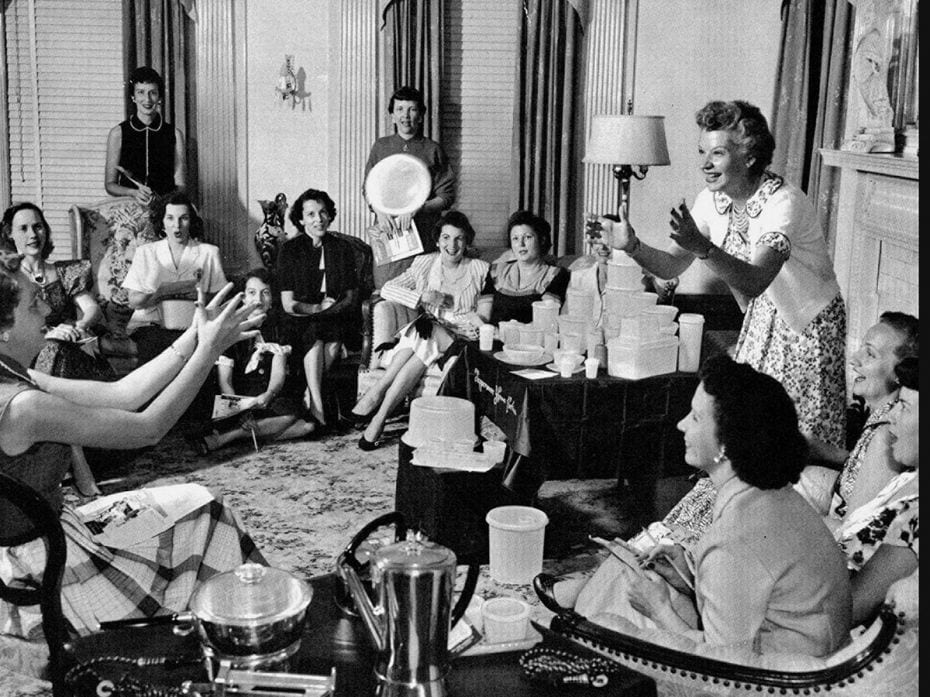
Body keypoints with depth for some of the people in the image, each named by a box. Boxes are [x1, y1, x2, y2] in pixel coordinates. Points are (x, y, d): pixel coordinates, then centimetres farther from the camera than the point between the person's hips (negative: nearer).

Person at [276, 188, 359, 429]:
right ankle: (318, 409, -37)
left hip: (337, 320, 2)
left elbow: (352, 297, 8)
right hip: (301, 323, -1)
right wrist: (318, 308, -16)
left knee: (331, 342, -31)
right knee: (314, 336, -33)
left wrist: (332, 308, -12)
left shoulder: (342, 249, 10)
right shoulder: (290, 250, 3)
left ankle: (313, 403, -24)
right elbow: (288, 304, -2)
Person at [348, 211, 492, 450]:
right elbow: (387, 289, 2)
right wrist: (422, 298, -13)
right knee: (422, 329, -32)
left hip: (460, 342, -2)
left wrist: (437, 314, -14)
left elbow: (482, 320, -1)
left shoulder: (480, 270, 5)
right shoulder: (424, 264, 11)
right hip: (426, 335, 2)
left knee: (425, 334, -32)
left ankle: (376, 395, -30)